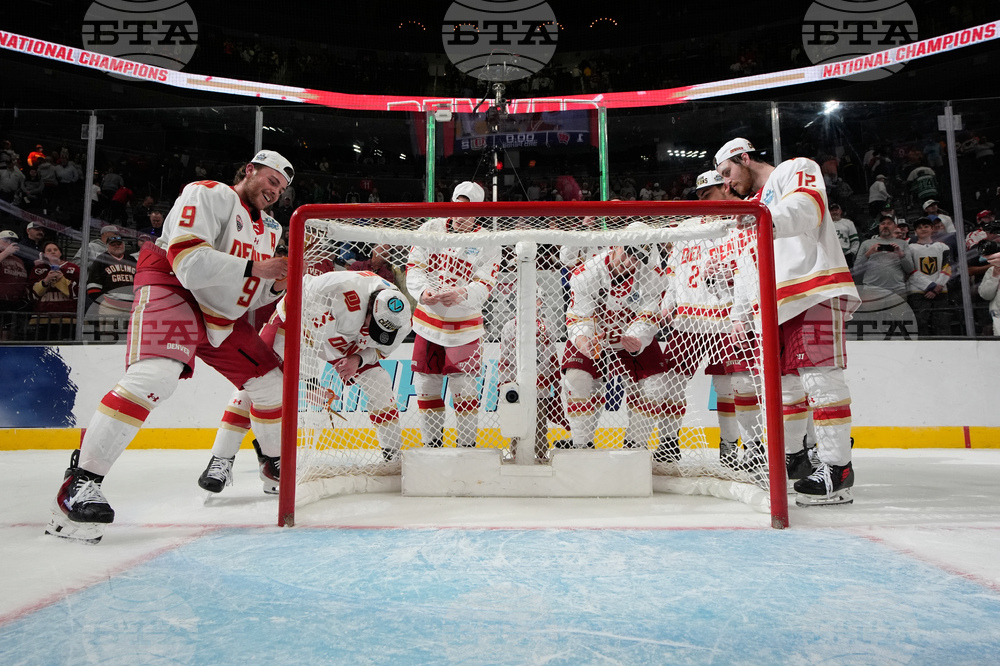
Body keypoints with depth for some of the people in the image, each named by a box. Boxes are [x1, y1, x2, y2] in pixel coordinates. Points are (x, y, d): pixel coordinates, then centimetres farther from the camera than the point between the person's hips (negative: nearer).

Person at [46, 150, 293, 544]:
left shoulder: (268, 231, 14)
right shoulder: (208, 194, -11)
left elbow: (250, 296, 15)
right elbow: (188, 261, -25)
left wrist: (275, 287, -6)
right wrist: (254, 268, -25)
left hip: (221, 316, 9)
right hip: (171, 292, -8)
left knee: (270, 382, 7)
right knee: (156, 375, -32)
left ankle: (276, 464, 28)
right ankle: (81, 480, -22)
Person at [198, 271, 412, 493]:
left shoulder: (398, 319, -21)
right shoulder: (341, 293, -42)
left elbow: (380, 348, -4)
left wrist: (358, 359, -24)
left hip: (343, 338, 5)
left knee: (379, 383, -6)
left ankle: (393, 452, 15)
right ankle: (221, 460, -14)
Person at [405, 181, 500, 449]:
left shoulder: (487, 244, -6)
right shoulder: (429, 229, 0)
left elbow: (484, 286, -15)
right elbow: (413, 268, -4)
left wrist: (462, 293, -37)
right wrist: (423, 291, -25)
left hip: (464, 325, -3)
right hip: (428, 319, 3)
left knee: (463, 387, -2)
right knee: (426, 384, 7)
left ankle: (467, 444, 15)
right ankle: (431, 442, 23)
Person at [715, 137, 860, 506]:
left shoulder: (796, 169, 4)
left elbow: (807, 207, -20)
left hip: (816, 287, -8)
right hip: (779, 303, 8)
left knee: (819, 375, -14)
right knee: (785, 378, 12)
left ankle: (837, 466, -10)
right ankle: (792, 455, 26)